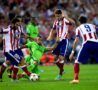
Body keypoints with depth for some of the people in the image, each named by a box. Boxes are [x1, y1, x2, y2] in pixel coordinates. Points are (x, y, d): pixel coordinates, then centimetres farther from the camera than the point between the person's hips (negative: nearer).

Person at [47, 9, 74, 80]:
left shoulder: (65, 20, -11)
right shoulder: (56, 21, 10)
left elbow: (72, 23, -31)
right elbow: (53, 30, 25)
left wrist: (65, 17, -42)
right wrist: (50, 37, 10)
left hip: (64, 40, -7)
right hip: (58, 40, 7)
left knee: (61, 57, -10)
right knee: (55, 57, 6)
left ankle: (60, 74, 2)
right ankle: (62, 70, 27)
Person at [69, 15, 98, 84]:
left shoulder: (79, 28, 17)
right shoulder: (92, 26, 26)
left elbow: (76, 40, 8)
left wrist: (73, 52, 9)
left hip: (87, 44, -2)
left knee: (77, 62, 8)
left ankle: (76, 79, -5)